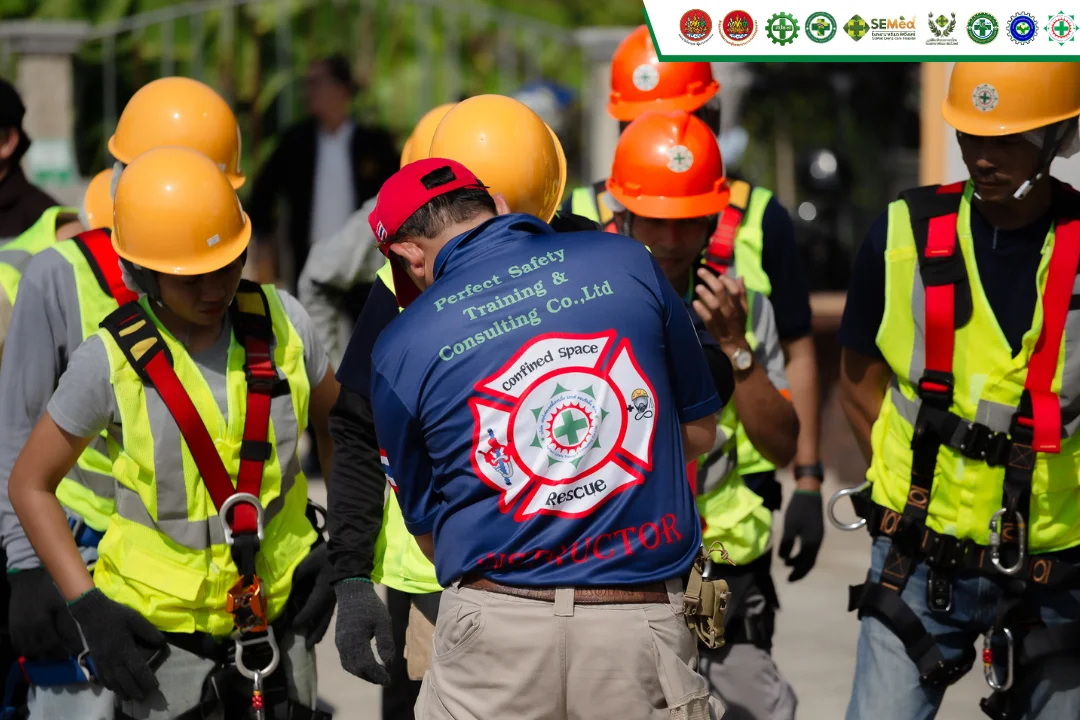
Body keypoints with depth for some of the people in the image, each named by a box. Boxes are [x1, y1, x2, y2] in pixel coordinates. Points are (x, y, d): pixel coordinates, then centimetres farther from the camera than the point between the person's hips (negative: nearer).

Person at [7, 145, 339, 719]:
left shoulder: (279, 321, -5)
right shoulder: (111, 360, -14)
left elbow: (335, 425, 13)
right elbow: (30, 484, -4)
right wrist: (88, 607, -11)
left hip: (279, 606, 3)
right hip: (161, 624, -3)